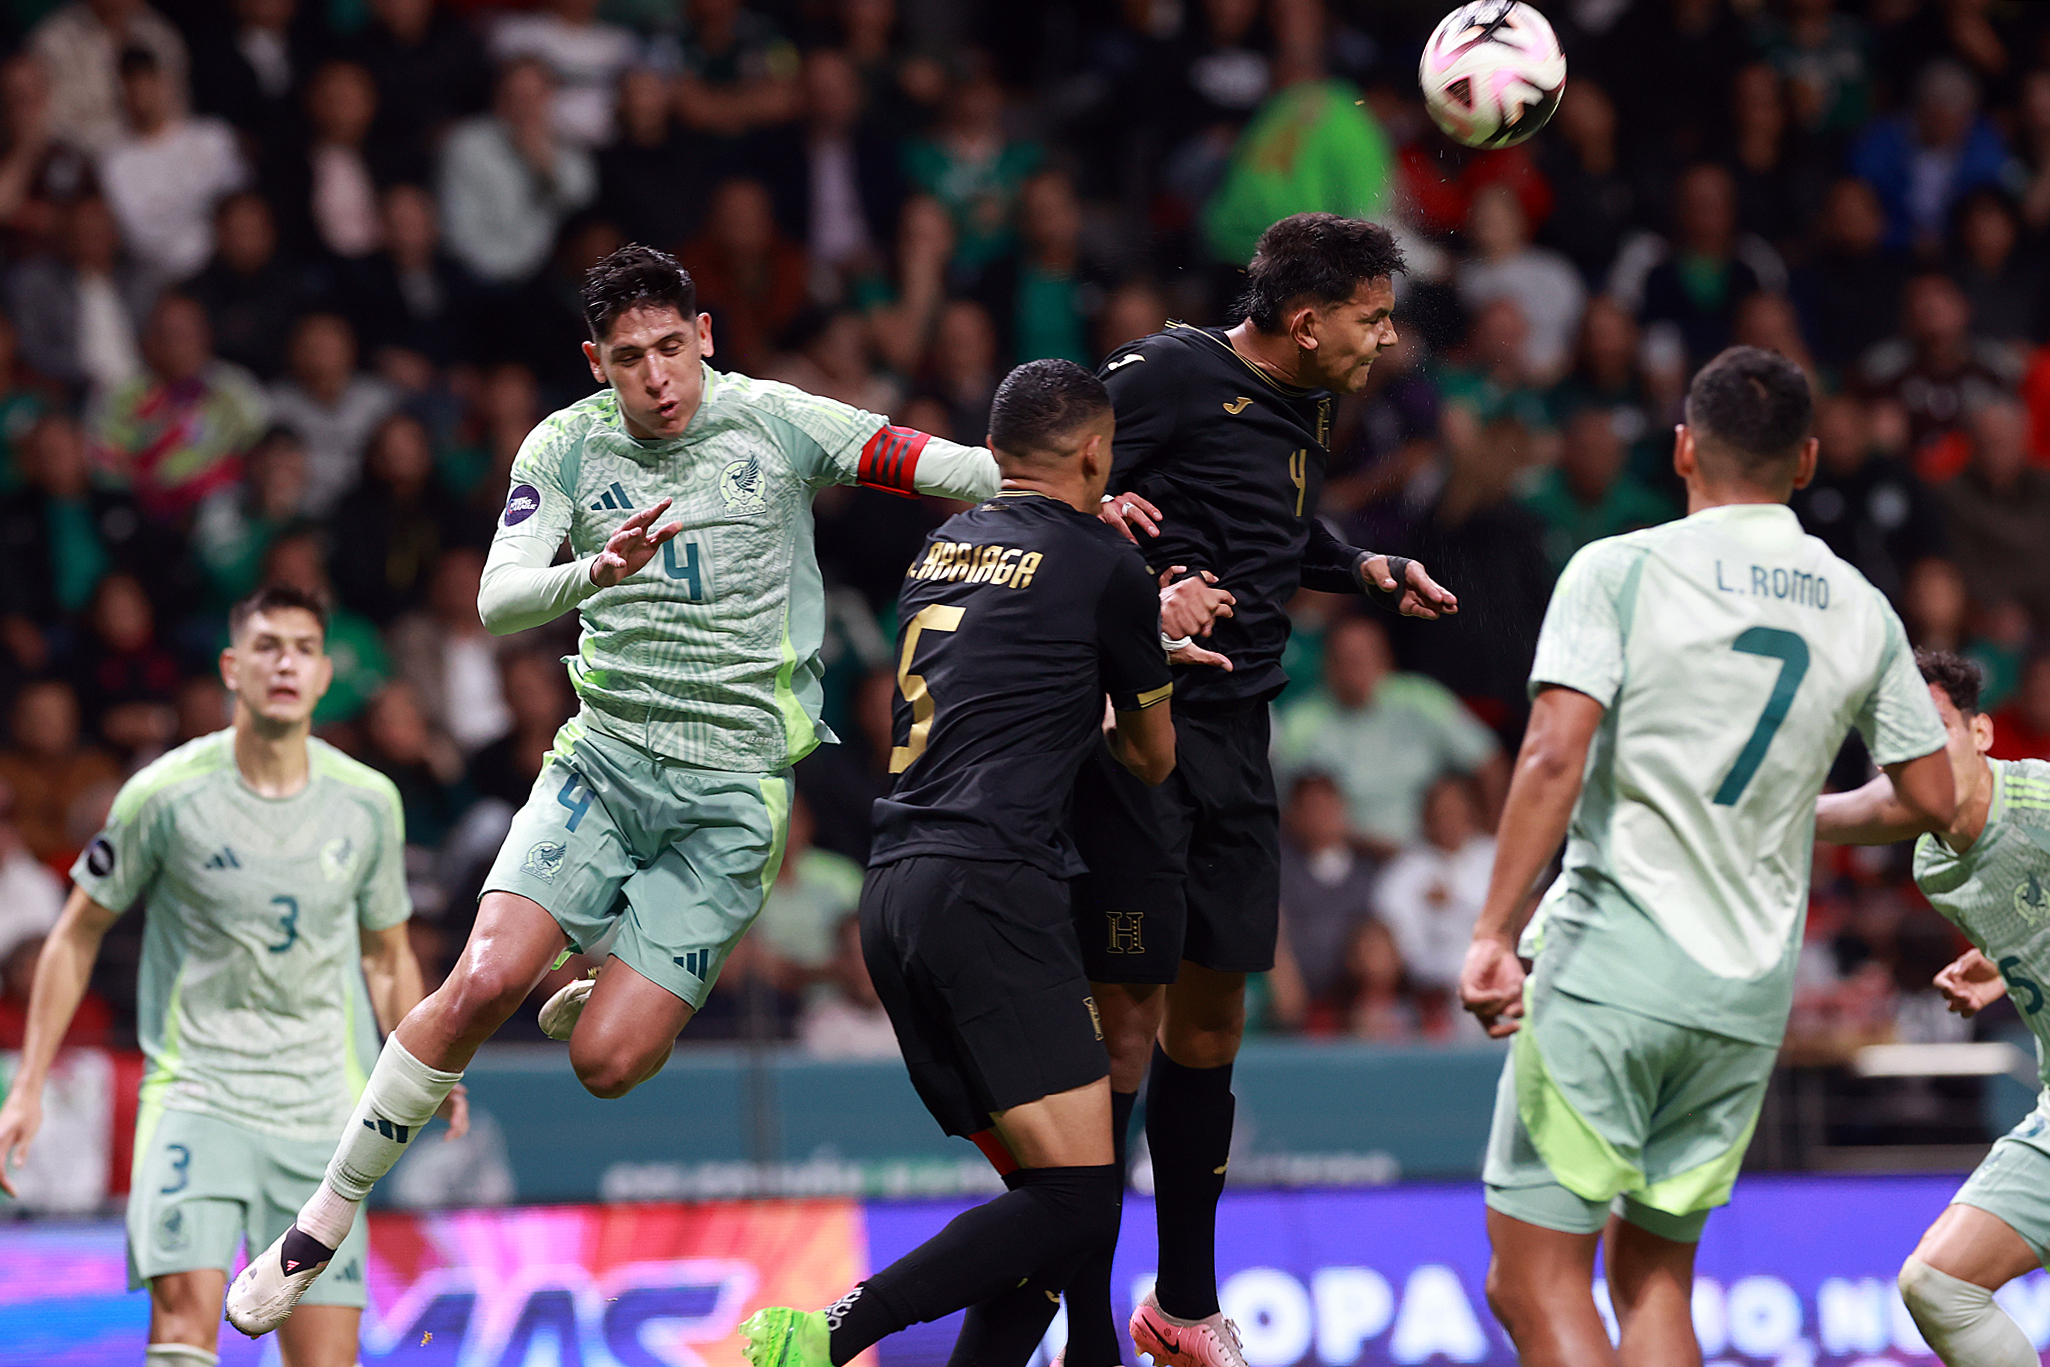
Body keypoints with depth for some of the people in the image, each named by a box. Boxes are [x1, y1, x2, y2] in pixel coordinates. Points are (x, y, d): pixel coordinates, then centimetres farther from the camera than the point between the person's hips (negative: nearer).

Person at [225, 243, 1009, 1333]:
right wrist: (595, 571, -30)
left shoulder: (775, 422, -4)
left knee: (607, 1064, -12)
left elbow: (955, 469, -5)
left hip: (735, 784, -1)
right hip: (603, 756, 1)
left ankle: (590, 1004, 28)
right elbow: (498, 601, -11)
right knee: (485, 980, -19)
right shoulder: (568, 446, 0)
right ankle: (323, 1222, -5)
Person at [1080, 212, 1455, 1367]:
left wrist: (1372, 571, 22)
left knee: (1213, 1015, 12)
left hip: (1237, 744, 8)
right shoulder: (1174, 374, -11)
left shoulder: (1309, 413, 15)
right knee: (1127, 1019, -9)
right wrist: (1098, 508, -29)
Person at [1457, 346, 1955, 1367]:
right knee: (1654, 1277, 15)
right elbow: (1937, 798, 15)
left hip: (1607, 968, -5)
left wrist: (1493, 934, -19)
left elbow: (1554, 756, -17)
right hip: (1750, 998, 5)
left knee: (1534, 1282, -3)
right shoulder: (1861, 611, 8)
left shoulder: (1621, 571, -5)